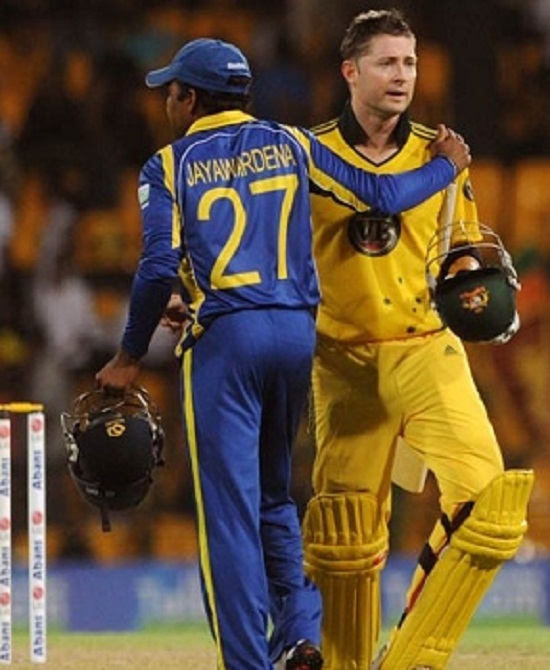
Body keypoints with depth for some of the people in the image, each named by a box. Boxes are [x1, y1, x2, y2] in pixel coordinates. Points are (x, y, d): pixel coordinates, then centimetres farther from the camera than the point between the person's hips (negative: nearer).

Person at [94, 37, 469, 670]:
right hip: (298, 332, 4)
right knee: (274, 495, 20)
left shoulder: (169, 166, 4)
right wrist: (447, 166, 24)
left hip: (224, 338, -4)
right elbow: (379, 196, 7)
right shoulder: (290, 143, 12)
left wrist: (130, 356, 2)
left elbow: (160, 266, -7)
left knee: (228, 505, -2)